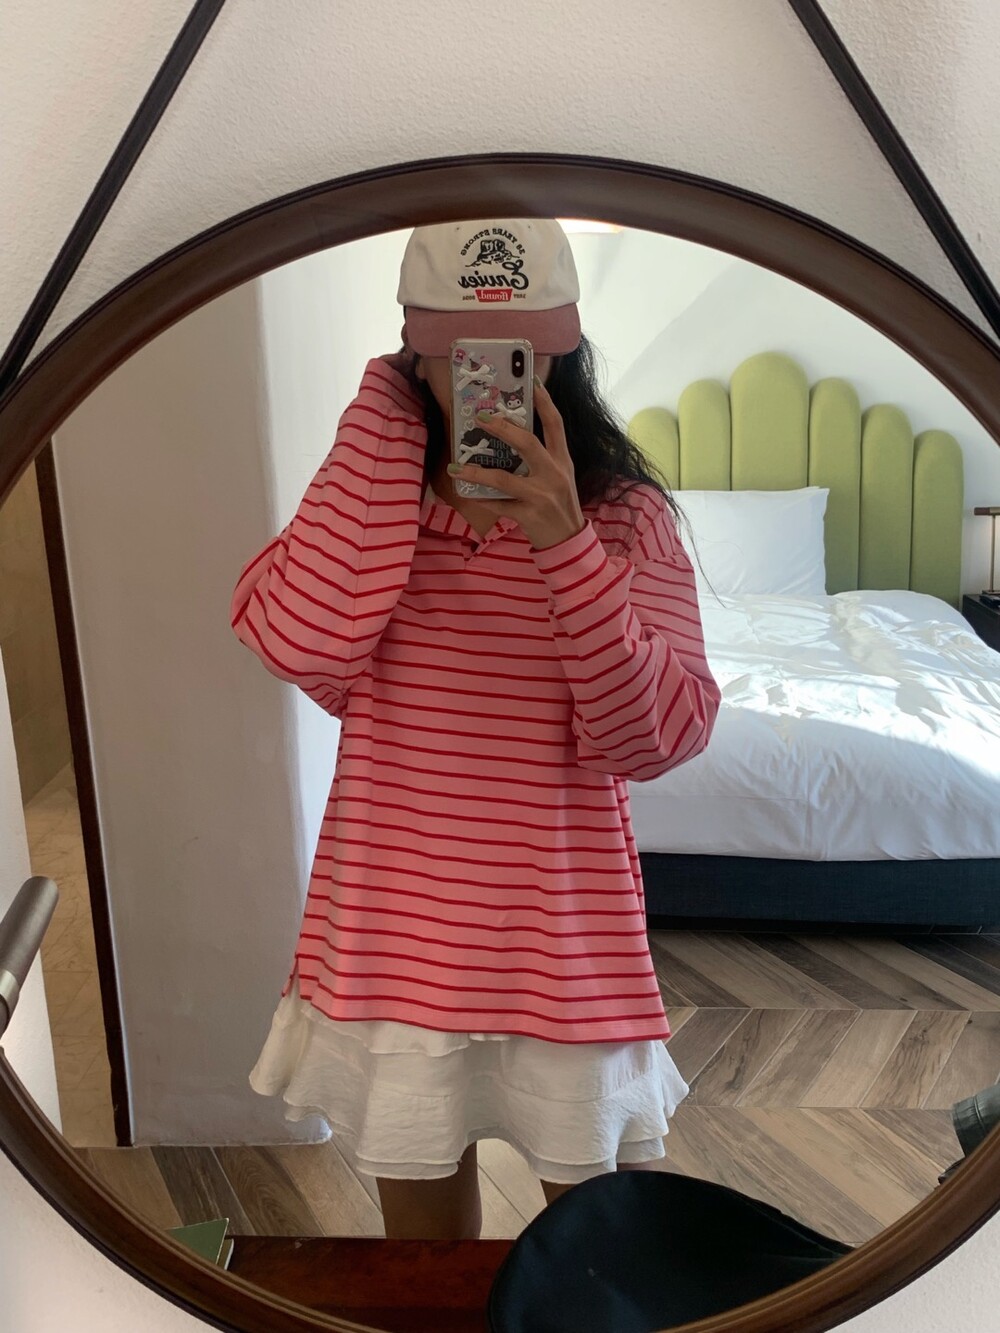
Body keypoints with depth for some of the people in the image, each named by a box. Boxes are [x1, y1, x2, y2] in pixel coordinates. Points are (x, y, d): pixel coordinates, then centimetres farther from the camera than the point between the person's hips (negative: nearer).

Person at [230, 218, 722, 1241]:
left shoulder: (623, 513, -6)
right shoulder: (369, 493, 0)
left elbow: (656, 739, -17)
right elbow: (299, 644, -22)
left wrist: (564, 542, -27)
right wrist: (384, 430, -16)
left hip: (566, 929, -1)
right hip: (395, 922, 2)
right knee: (422, 1221, 21)